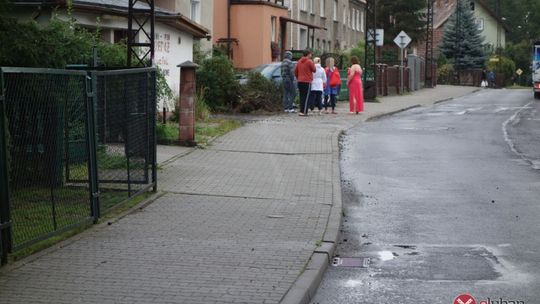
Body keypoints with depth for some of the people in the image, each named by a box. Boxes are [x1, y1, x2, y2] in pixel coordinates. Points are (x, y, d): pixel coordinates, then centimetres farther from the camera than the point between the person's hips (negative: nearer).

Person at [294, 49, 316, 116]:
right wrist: (313, 64, 14)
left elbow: (295, 71, 14)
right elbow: (314, 70, -2)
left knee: (302, 97, 11)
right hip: (307, 81, -7)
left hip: (300, 81, 7)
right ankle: (303, 111, -11)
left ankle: (302, 110, 12)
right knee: (306, 97, -6)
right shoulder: (309, 62, -10)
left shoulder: (299, 62, 11)